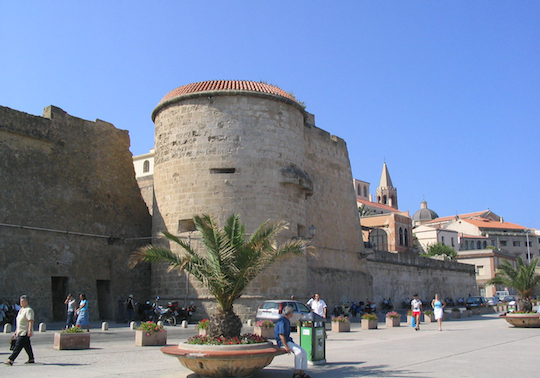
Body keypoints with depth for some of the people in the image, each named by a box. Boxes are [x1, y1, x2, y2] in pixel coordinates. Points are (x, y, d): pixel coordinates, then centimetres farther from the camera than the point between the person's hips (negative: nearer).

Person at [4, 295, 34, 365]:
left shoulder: (28, 310, -13)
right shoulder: (21, 310, 16)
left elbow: (31, 321, -22)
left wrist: (30, 330, -30)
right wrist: (16, 331, 24)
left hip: (25, 333, -9)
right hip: (20, 332, 9)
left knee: (18, 346, -10)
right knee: (27, 346, 13)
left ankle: (10, 360, -10)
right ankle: (31, 359, 20)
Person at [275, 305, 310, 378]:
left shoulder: (287, 321, 18)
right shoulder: (282, 321, -15)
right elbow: (281, 335, -22)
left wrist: (292, 342, 18)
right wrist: (286, 347, -26)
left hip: (289, 341, 10)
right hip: (282, 342, -10)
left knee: (304, 352, -4)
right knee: (298, 351, -29)